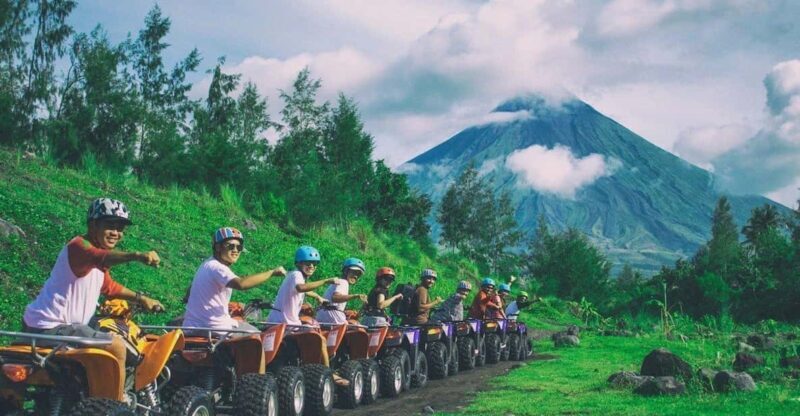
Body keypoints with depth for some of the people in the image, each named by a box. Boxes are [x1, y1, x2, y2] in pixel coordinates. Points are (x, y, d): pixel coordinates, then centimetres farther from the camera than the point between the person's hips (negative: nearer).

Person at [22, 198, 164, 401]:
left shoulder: (98, 252, 16)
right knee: (116, 346, -15)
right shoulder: (79, 246, -17)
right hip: (51, 327, -11)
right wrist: (136, 256, -58)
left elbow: (108, 286, 30)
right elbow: (101, 257, -41)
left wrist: (140, 298, 25)